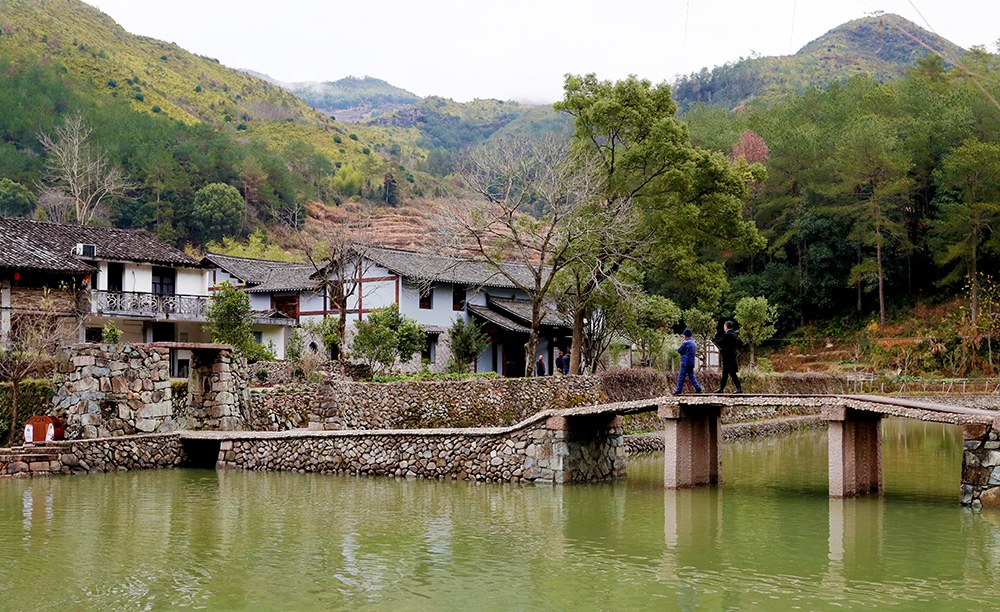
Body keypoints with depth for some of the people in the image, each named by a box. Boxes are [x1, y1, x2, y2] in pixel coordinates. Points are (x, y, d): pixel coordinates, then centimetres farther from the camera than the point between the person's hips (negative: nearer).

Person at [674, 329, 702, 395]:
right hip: (692, 362, 8)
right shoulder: (693, 343, 15)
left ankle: (679, 390, -6)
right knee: (691, 376, 12)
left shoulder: (685, 343, -12)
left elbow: (679, 350, -10)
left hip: (685, 362, -8)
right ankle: (698, 388, 2)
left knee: (681, 376, -5)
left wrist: (678, 348, 11)